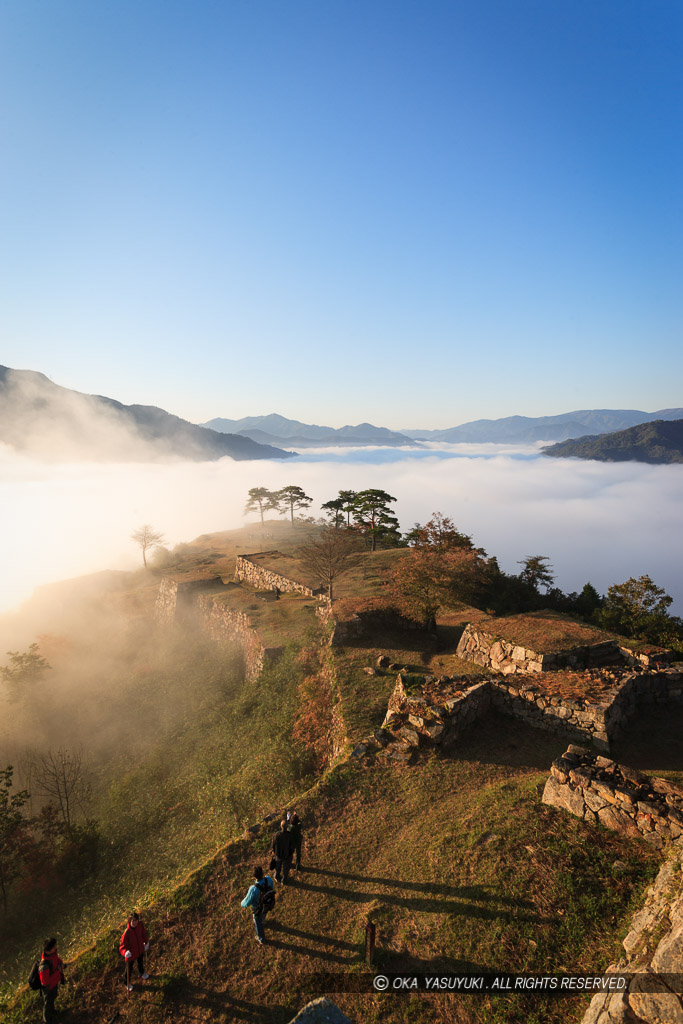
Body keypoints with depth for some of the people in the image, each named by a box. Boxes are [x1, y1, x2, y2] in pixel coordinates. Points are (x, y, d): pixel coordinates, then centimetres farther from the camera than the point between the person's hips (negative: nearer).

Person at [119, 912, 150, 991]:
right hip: (131, 954, -5)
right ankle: (128, 983, 53)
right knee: (129, 969, 22)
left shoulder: (140, 925, -24)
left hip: (140, 950, 5)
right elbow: (122, 946, -29)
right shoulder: (127, 933, -37)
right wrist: (125, 952, -49)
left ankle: (142, 973, 65)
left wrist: (146, 942, 11)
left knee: (141, 963, 33)